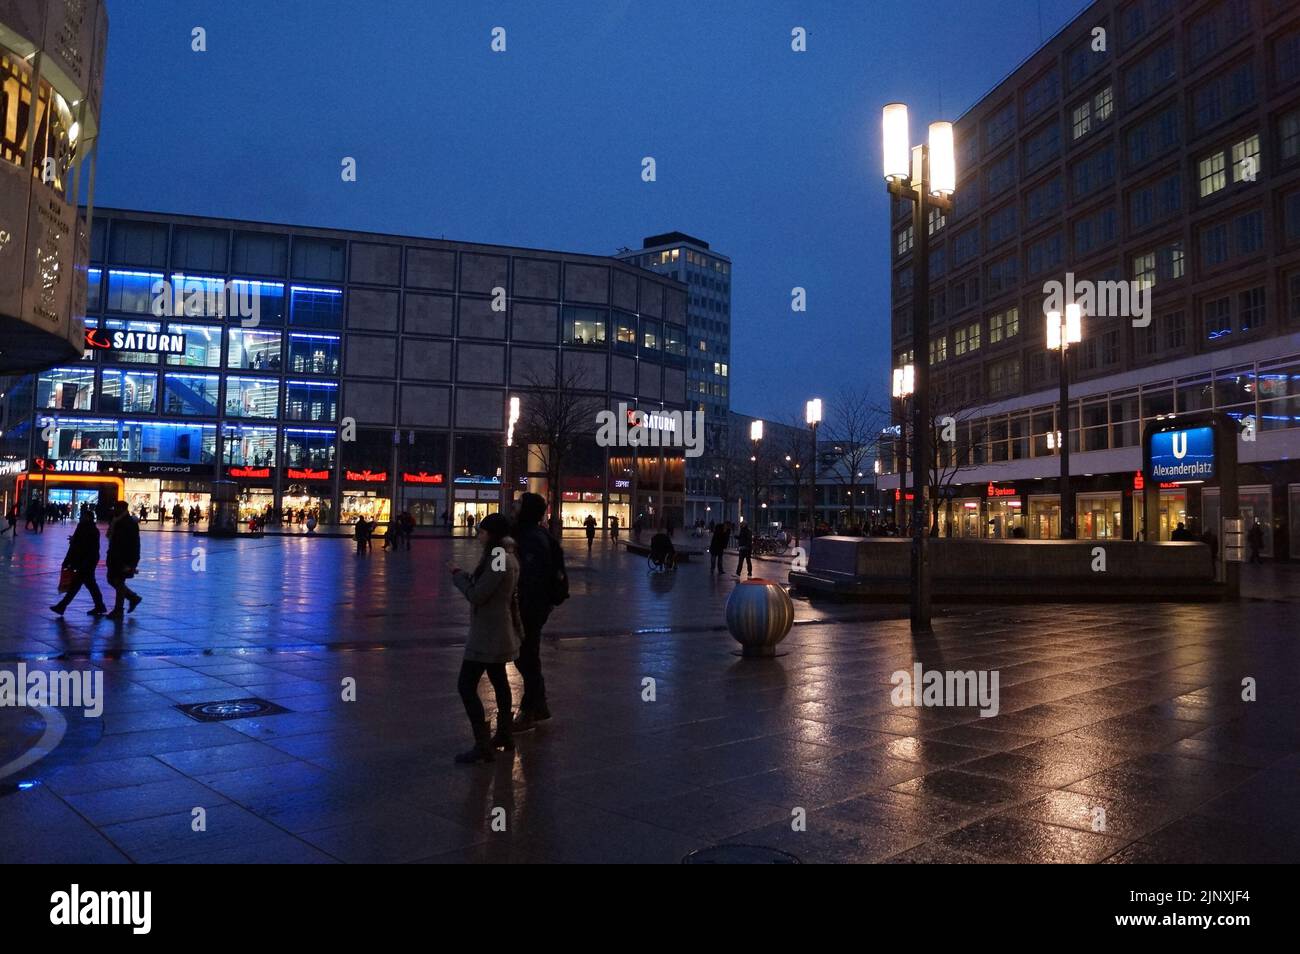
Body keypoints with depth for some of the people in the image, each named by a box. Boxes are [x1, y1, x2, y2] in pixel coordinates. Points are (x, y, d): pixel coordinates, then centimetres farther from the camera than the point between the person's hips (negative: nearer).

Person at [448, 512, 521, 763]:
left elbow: (476, 595, -21)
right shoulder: (506, 557, 11)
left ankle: (483, 747, -7)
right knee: (499, 681, 20)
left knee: (466, 686, -8)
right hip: (499, 630, 11)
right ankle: (504, 736, 33)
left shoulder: (498, 560, -22)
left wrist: (458, 574, -9)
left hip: (488, 634, -11)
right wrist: (466, 577, 3)